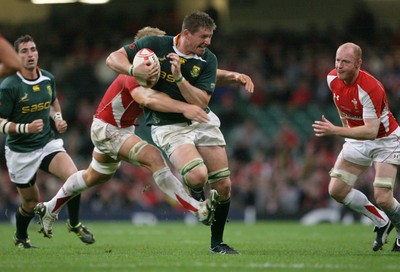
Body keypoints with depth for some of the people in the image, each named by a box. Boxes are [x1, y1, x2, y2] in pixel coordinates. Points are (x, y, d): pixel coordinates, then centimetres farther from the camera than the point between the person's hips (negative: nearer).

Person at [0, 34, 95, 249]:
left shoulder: (48, 79, 0)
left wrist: (58, 118, 2)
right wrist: (26, 128, -31)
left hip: (47, 143, 4)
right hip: (20, 152, -4)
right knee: (31, 202, 6)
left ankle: (74, 224, 3)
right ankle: (20, 237, 39)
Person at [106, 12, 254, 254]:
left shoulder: (208, 59, -7)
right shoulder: (156, 45, -11)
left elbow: (201, 102, -15)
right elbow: (113, 58, -7)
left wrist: (179, 78, -27)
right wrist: (135, 70, -26)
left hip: (202, 121, 4)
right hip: (169, 126, -3)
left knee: (223, 186, -1)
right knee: (197, 175, -29)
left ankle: (217, 242, 19)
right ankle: (198, 199, 9)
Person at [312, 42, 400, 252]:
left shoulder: (370, 89, -33)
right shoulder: (332, 78, -11)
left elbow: (371, 131, -38)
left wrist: (335, 131, -43)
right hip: (357, 139, 7)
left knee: (383, 198, -18)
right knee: (336, 190, -4)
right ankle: (382, 223, 16)